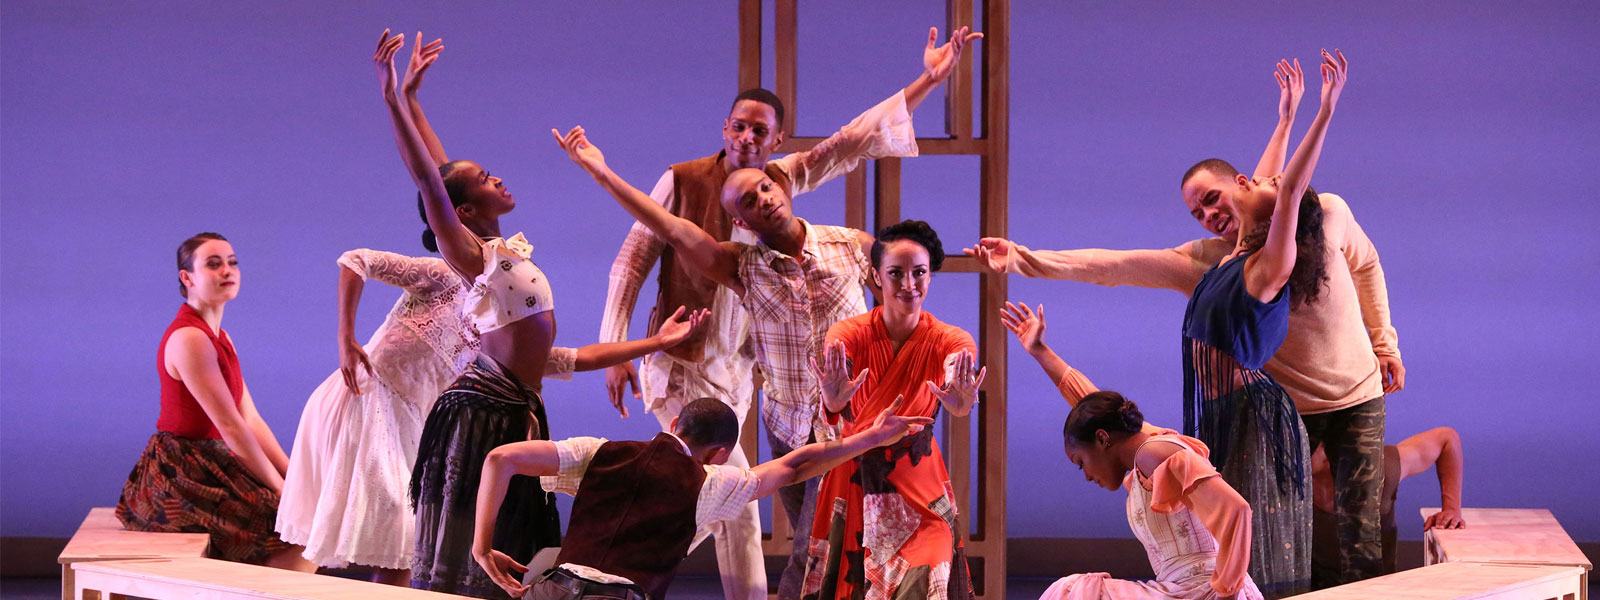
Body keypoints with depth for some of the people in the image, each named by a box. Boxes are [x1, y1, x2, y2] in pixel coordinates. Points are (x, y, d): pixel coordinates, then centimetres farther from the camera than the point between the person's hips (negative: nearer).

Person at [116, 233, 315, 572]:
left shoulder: (220, 339, 15)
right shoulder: (189, 339, -16)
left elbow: (252, 420, 13)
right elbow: (231, 427, -18)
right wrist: (281, 488, -14)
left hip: (207, 468, 10)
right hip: (182, 477, -10)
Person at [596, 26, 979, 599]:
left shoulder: (782, 181, 4)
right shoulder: (683, 181, -9)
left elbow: (851, 141, 3)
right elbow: (631, 262, -6)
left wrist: (926, 82, -3)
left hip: (735, 368, 6)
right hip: (681, 364, -6)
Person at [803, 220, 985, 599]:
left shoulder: (951, 341, -9)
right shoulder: (850, 334, -9)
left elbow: (961, 404, -30)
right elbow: (832, 404, -28)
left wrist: (961, 403, -54)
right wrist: (833, 397, -53)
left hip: (920, 492, 0)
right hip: (854, 486, 1)